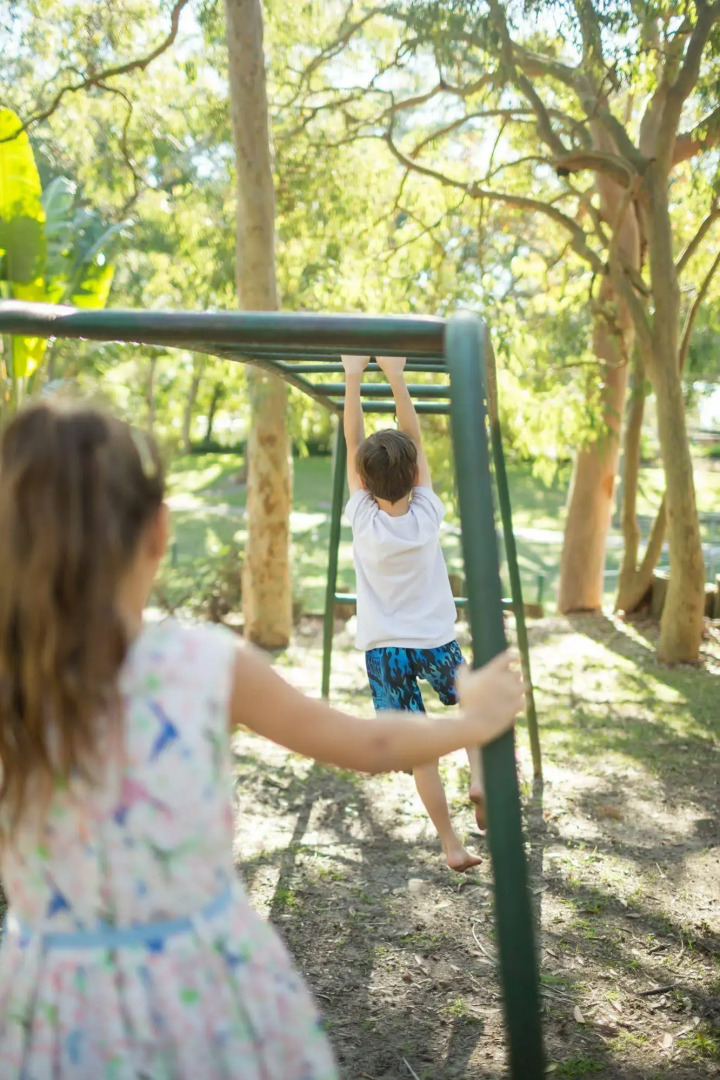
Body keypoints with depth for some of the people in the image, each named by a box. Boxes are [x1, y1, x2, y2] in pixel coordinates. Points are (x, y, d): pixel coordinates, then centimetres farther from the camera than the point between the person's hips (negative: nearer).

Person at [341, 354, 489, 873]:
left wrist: (353, 379, -5)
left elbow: (354, 445, -7)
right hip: (436, 640, 1)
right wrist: (397, 376, -6)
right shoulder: (427, 516, -14)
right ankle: (480, 776, 6)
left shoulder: (364, 520, -15)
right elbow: (416, 441, -8)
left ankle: (453, 846, 10)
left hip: (385, 650, 0)